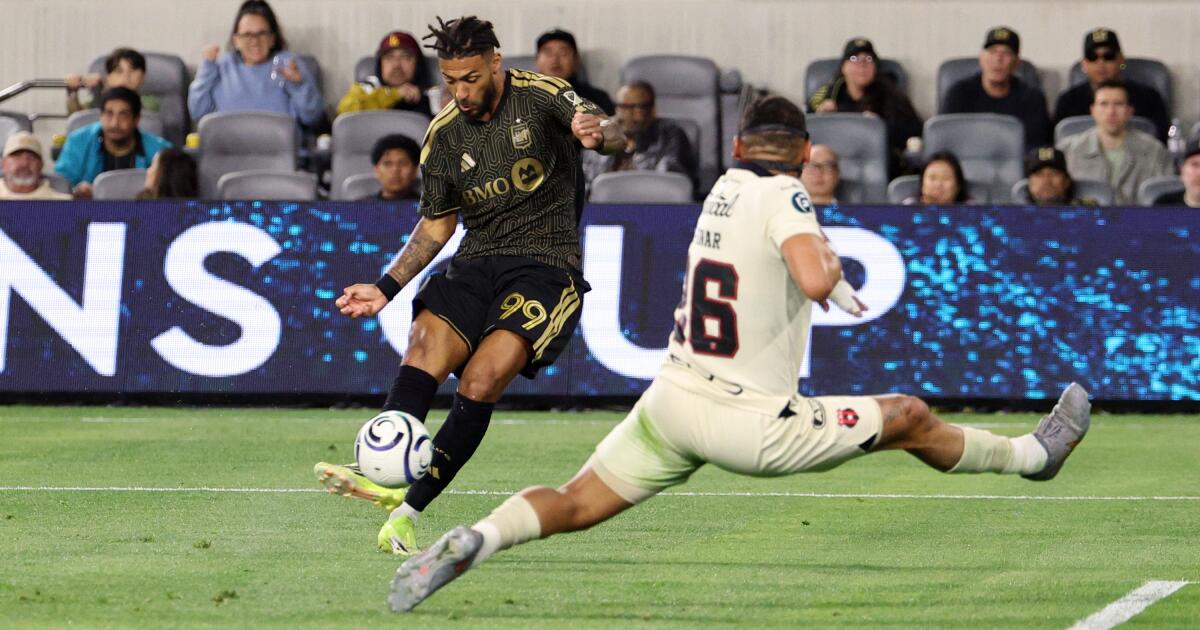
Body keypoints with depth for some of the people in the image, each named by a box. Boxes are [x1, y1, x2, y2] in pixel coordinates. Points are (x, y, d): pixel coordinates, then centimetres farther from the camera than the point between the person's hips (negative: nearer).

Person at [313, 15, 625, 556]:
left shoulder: (539, 96, -4)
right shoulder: (443, 136, 9)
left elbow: (613, 132, -17)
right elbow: (437, 223, 20)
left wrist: (598, 133, -43)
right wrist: (386, 287, 10)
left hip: (546, 264, -4)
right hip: (477, 262, 4)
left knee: (482, 380, -24)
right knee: (423, 351, -26)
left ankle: (410, 507, -25)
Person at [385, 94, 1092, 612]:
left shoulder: (727, 187, 12)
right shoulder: (785, 196, -11)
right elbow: (814, 280, -29)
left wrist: (834, 285, 43)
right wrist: (830, 260, -7)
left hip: (670, 402, 6)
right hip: (747, 423, -6)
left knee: (574, 505, 5)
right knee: (909, 418, 11)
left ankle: (473, 542, -19)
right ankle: (1032, 455, 29)